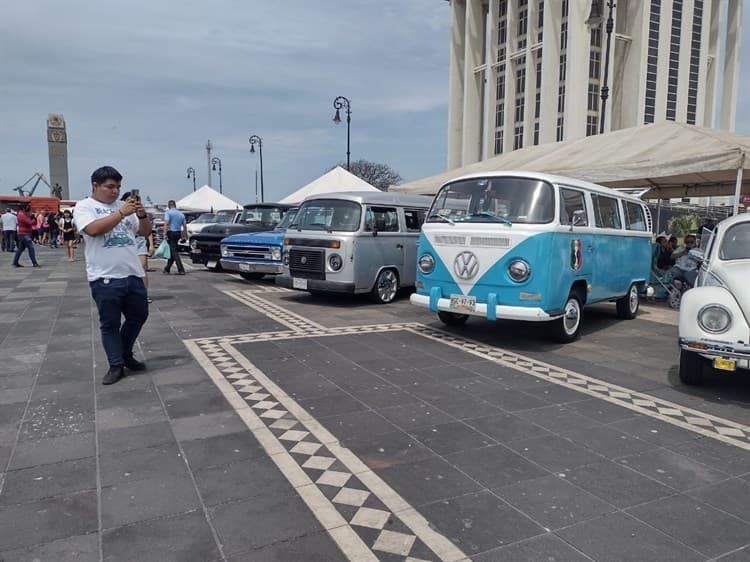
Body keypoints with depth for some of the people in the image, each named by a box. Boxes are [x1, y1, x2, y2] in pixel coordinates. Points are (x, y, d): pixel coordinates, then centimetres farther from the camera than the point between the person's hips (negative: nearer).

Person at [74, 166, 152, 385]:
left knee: (138, 317, 15)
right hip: (105, 278, -5)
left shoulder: (123, 206, 13)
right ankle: (116, 366, 15)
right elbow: (94, 229, -19)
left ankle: (125, 355, 33)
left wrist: (142, 215, -6)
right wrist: (121, 213, -19)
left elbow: (145, 232, 14)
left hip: (133, 274, 5)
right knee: (110, 324, 5)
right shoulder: (84, 206, -1)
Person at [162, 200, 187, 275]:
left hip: (171, 233, -6)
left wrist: (165, 234, -21)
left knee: (174, 252, -7)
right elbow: (185, 226, 11)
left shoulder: (168, 212, -6)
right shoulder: (181, 214, 12)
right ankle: (167, 269, 23)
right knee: (172, 251, 15)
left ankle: (181, 270, -15)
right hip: (178, 233, 6)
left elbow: (166, 223, -18)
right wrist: (185, 235, 18)